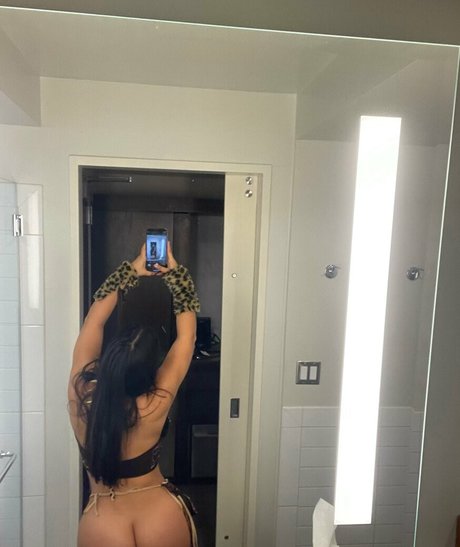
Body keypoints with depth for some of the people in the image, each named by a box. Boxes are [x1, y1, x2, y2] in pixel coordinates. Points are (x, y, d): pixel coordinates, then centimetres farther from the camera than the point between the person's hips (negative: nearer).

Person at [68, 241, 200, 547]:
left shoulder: (81, 395, -19)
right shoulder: (154, 406, -25)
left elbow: (94, 320, -9)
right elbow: (187, 334, -17)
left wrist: (133, 270, -5)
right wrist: (174, 271, -12)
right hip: (163, 520, 0)